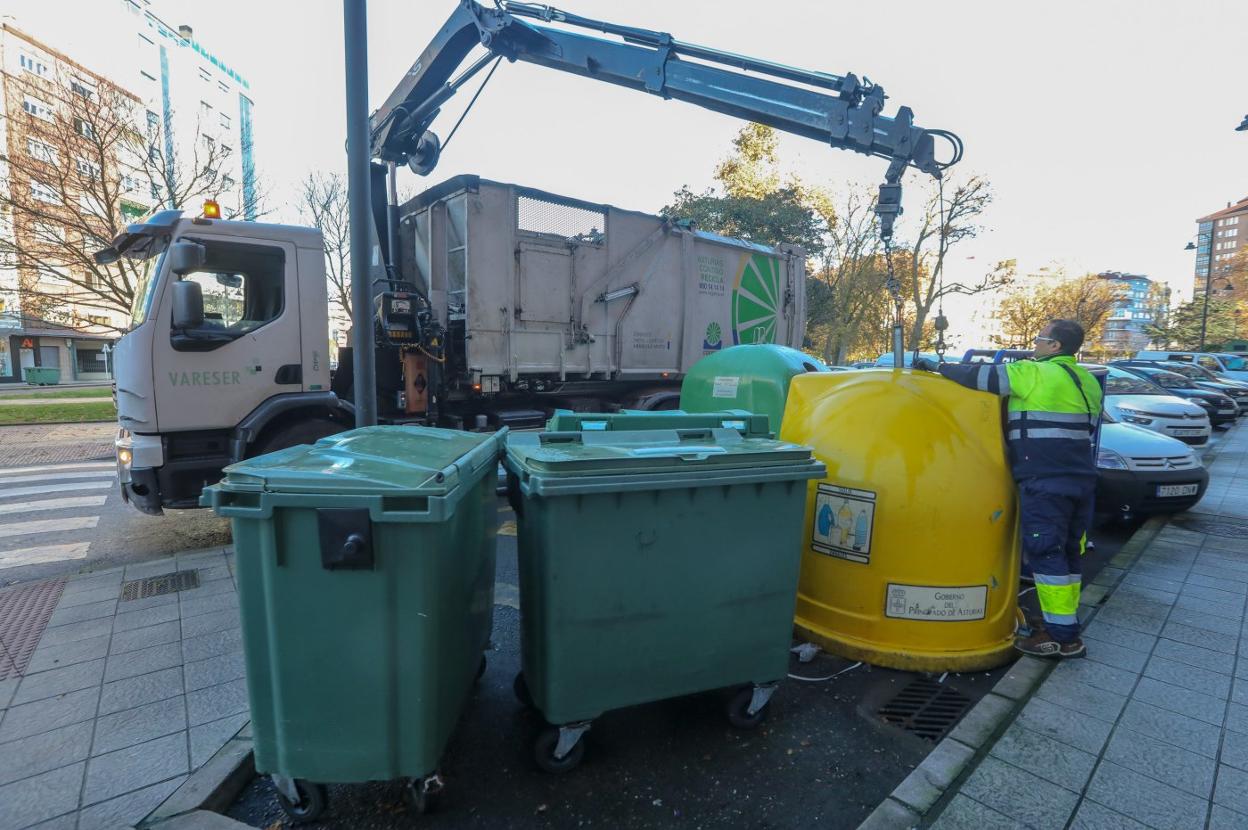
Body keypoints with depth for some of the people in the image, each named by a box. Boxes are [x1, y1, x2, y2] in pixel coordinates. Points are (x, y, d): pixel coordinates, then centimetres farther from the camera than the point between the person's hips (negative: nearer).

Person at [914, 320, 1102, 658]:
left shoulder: (1037, 374, -10)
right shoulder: (1087, 381, 17)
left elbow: (981, 376, -9)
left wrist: (937, 367, 2)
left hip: (1045, 481, -9)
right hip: (1080, 478, 9)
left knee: (1047, 555, -4)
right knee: (1067, 554, 14)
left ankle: (1062, 636, 1)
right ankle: (1066, 627, 23)